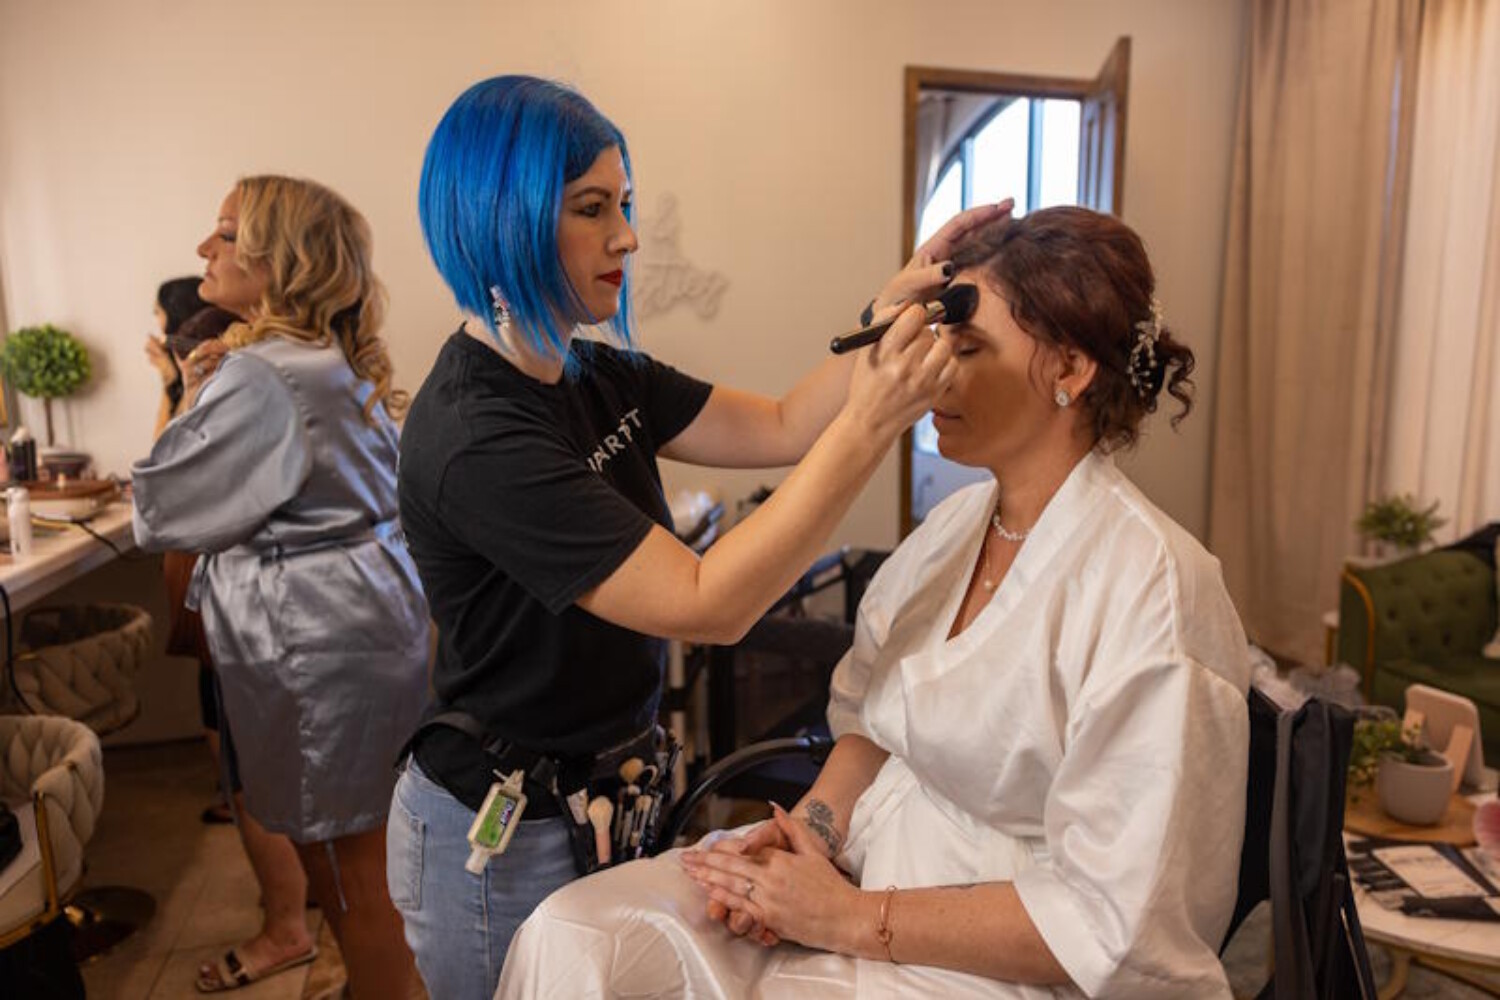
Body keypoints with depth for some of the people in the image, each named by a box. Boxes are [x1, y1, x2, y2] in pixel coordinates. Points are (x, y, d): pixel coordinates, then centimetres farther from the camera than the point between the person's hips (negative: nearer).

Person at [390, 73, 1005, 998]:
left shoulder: (598, 377, -2)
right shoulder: (473, 437, -28)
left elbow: (781, 429, -2)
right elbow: (707, 604, -30)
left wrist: (898, 311, -14)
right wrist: (871, 424, -36)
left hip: (614, 790, 8)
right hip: (509, 834, -7)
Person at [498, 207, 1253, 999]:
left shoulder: (1148, 589, -19)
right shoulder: (954, 524, 4)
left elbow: (1113, 922, -19)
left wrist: (855, 921, -17)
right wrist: (810, 829, -6)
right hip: (867, 859, 7)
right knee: (572, 936, -9)